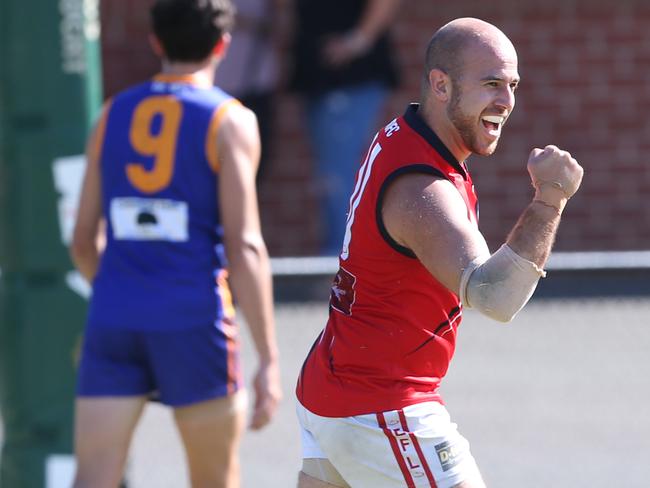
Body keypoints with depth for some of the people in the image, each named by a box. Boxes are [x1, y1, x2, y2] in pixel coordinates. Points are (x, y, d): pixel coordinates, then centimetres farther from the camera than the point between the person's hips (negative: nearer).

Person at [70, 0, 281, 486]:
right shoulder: (229, 122, -2)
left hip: (113, 319, 3)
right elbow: (244, 247, -11)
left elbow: (83, 241, 14)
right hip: (193, 319, -3)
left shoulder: (114, 114, 11)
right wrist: (269, 360, -11)